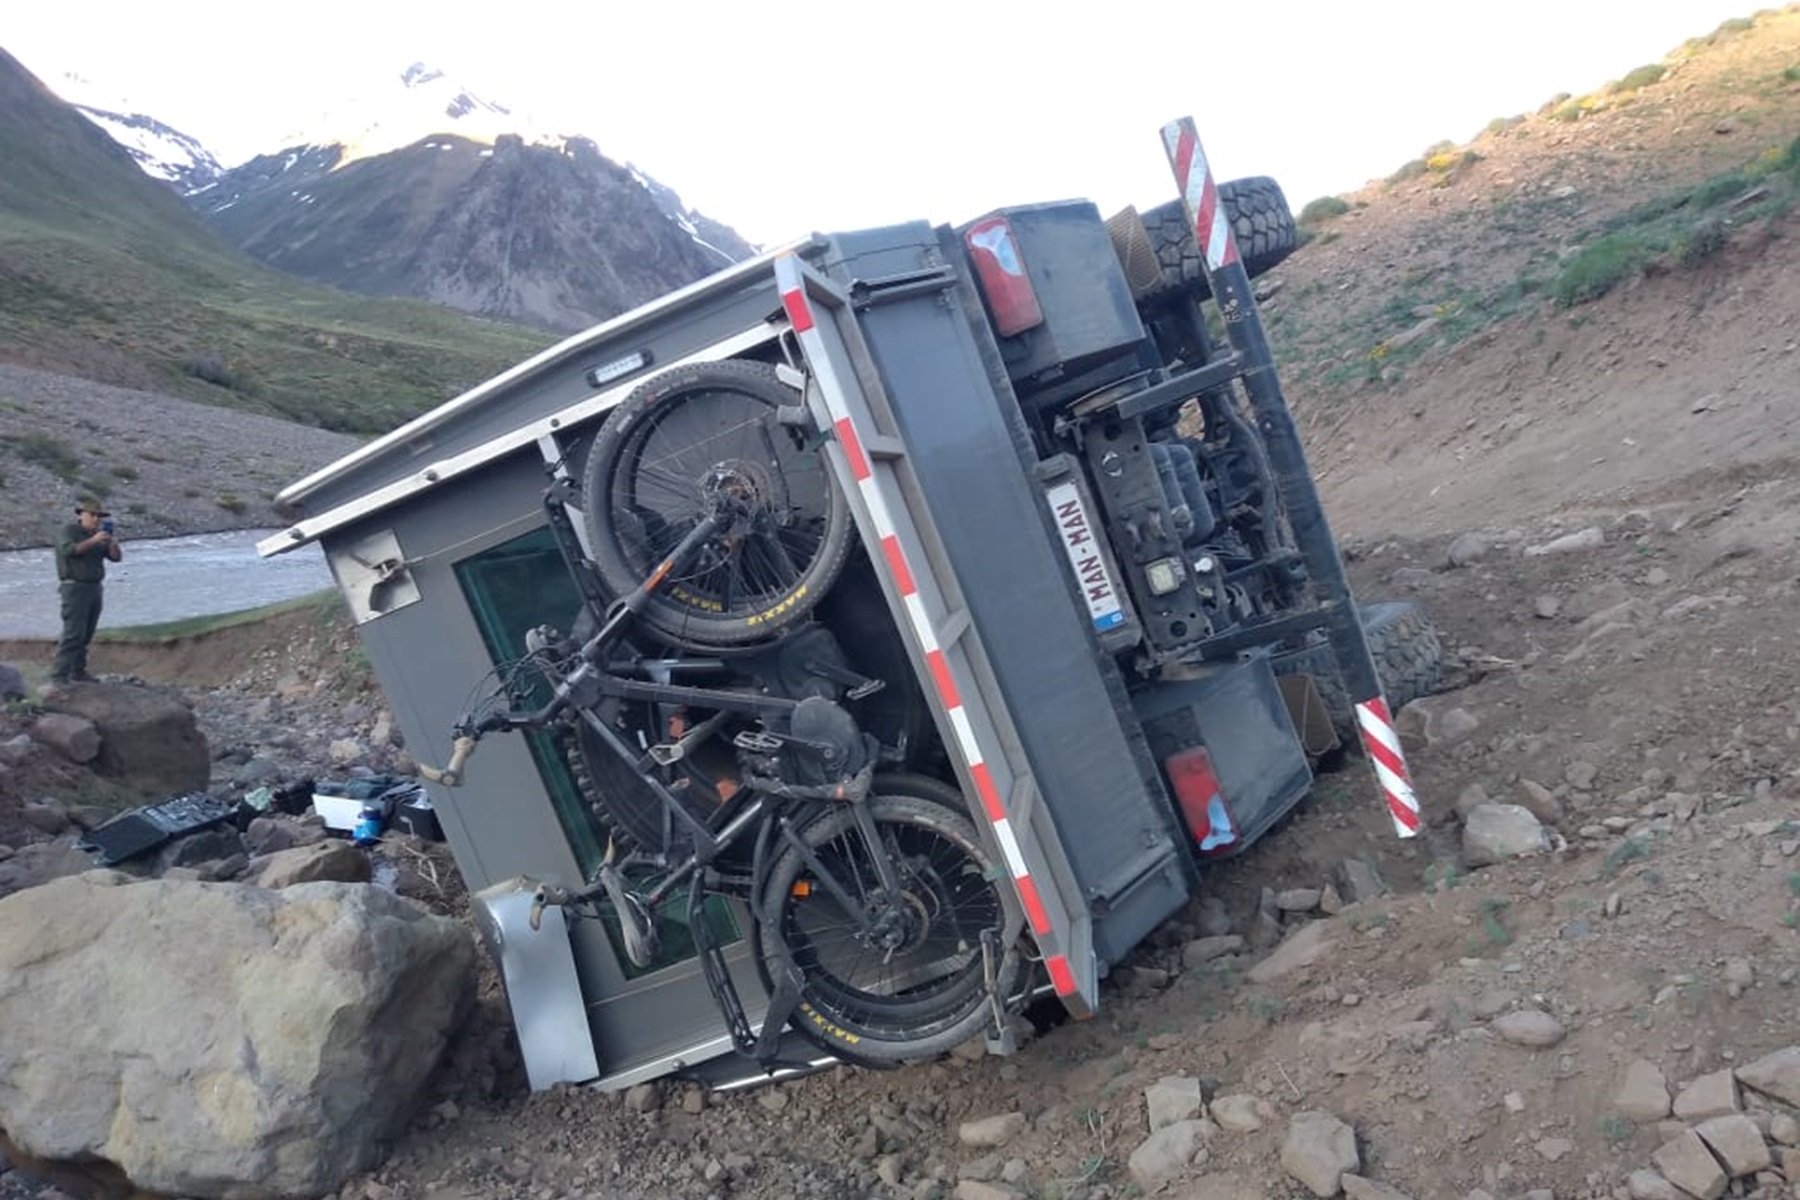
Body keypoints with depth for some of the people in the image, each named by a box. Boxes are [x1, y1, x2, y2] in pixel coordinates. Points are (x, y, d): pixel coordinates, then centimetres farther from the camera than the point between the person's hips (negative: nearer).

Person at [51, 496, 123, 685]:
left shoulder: (98, 534, 15)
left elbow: (116, 557, 8)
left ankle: (78, 671, 16)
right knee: (73, 634, -13)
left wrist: (113, 544, -12)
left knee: (86, 634, 9)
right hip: (75, 587, -7)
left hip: (94, 588, 7)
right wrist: (93, 540, -29)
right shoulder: (69, 530, -3)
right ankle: (59, 675, -13)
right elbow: (68, 550, -22)